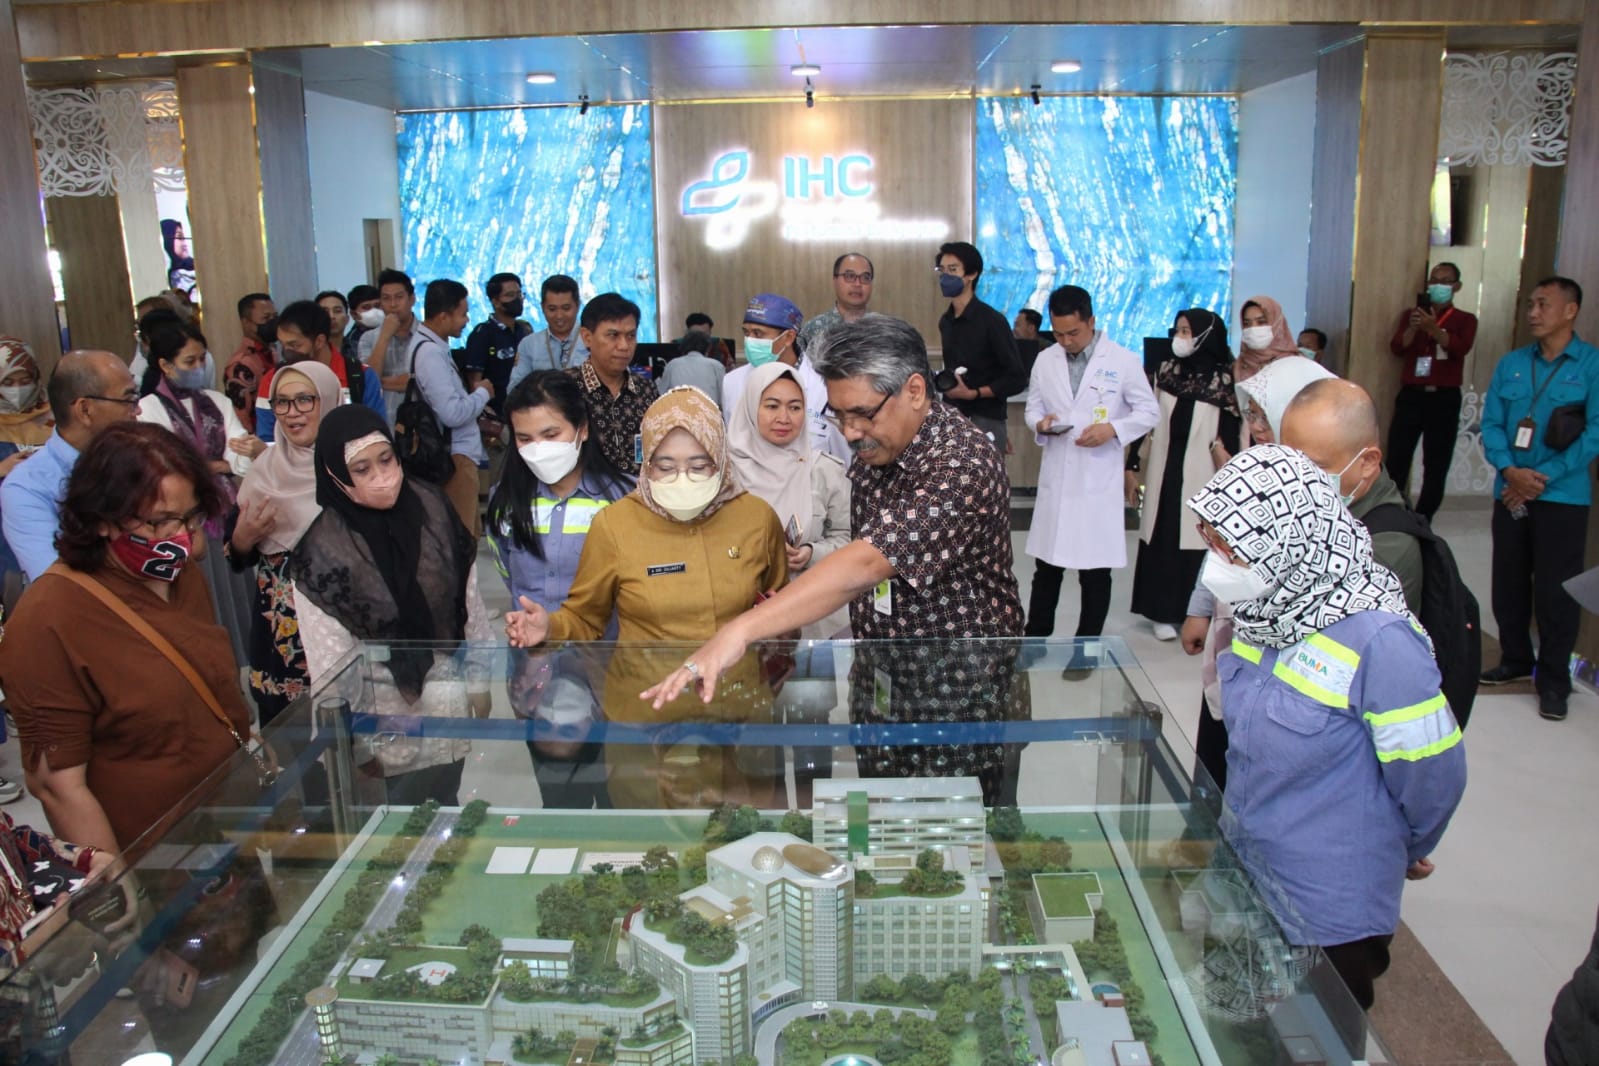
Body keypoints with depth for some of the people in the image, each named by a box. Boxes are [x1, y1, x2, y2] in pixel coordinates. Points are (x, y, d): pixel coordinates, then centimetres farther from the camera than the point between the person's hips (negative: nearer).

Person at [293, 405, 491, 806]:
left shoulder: (432, 510, -7)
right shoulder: (323, 550, -18)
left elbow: (468, 598, 2)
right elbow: (329, 658, -13)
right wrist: (356, 744, -10)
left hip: (447, 705, 3)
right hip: (384, 719, -3)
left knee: (445, 816, 18)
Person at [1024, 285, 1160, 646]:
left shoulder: (1124, 360, -5)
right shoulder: (1045, 360, 5)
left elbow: (1150, 411, -1)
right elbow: (1033, 406, 12)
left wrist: (1112, 429, -17)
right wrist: (1040, 422, -11)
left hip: (1099, 478, -3)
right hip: (1055, 476, 3)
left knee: (1095, 569, 5)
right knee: (1047, 563, 12)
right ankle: (1036, 636, 27)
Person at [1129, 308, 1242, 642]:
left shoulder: (1224, 379, -5)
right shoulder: (1166, 371, 5)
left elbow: (1231, 435, -5)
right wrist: (1134, 465, 8)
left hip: (1200, 474, -3)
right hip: (1164, 470, 3)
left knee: (1196, 539, 0)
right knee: (1161, 538, 5)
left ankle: (1194, 613, 12)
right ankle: (1162, 612, 14)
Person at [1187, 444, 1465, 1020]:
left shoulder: (1377, 638, -27)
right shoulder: (1266, 609, -4)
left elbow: (1433, 773, -17)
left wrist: (1407, 851, -1)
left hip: (1330, 916, -7)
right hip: (1243, 873, 7)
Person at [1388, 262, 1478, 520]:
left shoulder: (1465, 319, 8)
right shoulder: (1411, 314, 12)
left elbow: (1461, 348, -13)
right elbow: (1396, 348, -3)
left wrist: (1433, 329, -27)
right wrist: (1414, 327, -22)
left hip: (1445, 399, 0)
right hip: (1412, 395, 1)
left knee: (1436, 467, 1)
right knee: (1396, 460, -7)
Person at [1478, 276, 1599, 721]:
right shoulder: (1511, 364, 7)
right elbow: (1491, 423, 4)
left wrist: (1542, 478, -14)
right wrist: (1510, 470, -12)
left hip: (1562, 497, -4)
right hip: (1509, 494, 4)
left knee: (1555, 591, -1)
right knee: (1508, 583, 13)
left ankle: (1554, 680, 11)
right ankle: (1515, 659, 30)